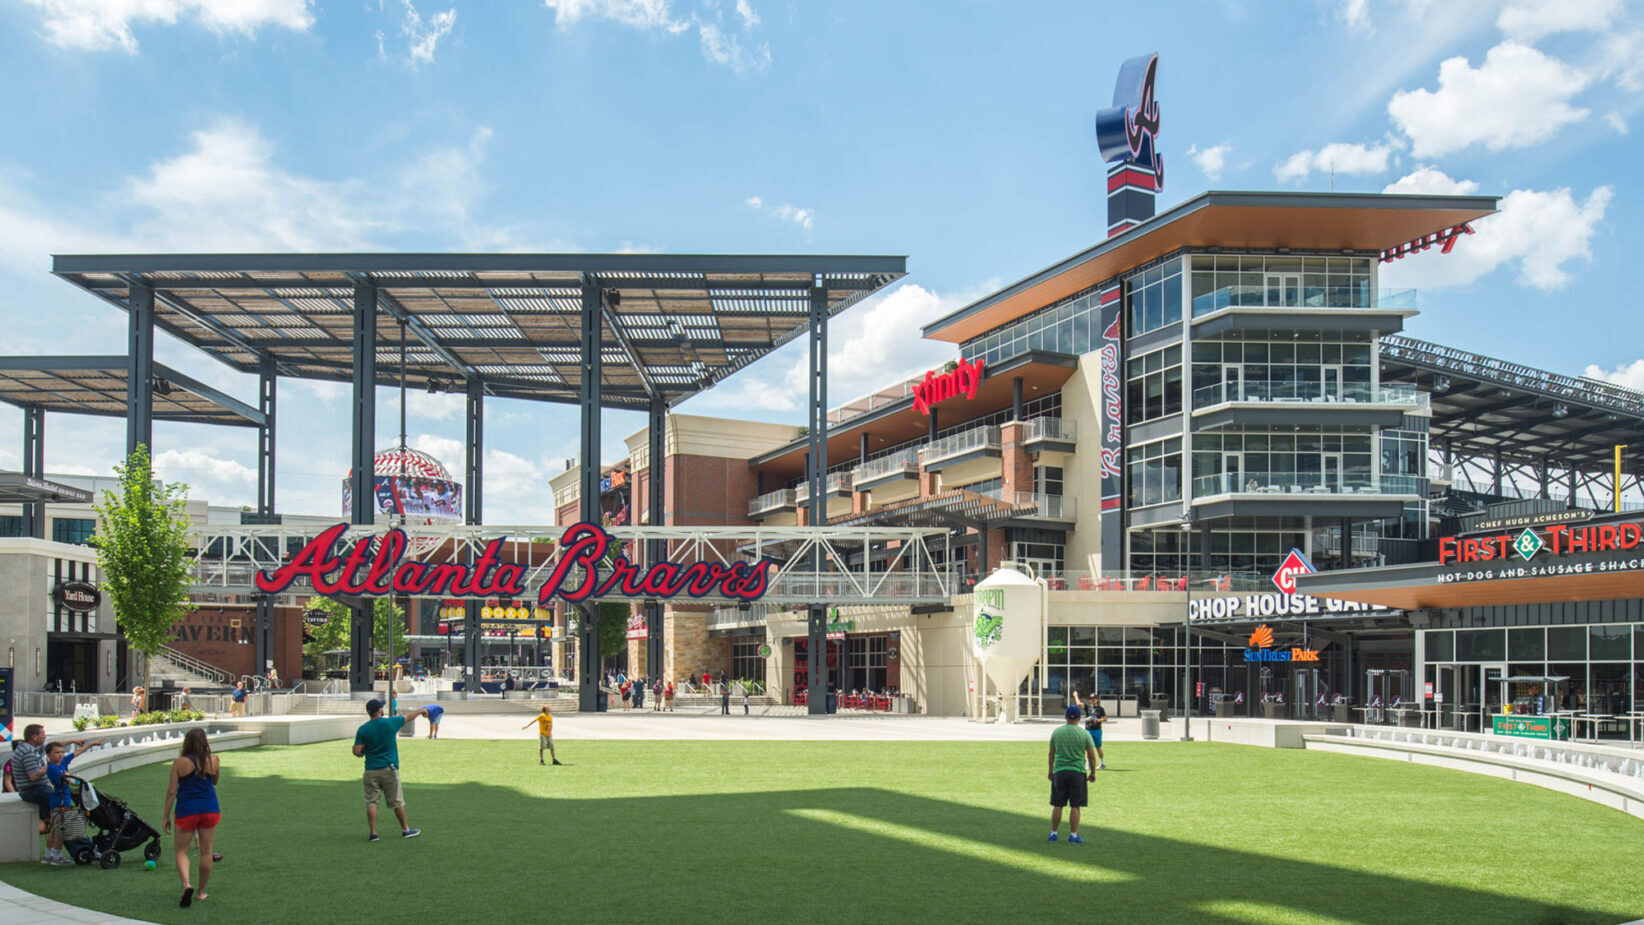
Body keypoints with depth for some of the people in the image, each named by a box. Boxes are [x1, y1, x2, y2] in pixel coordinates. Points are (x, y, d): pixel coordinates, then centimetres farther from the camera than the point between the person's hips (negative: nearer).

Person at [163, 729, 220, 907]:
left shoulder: (179, 763, -7)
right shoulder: (213, 761, -2)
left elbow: (171, 791, -5)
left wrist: (166, 816, 3)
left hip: (186, 810, -2)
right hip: (209, 809, 2)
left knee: (181, 851, 8)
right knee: (206, 851, 11)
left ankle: (186, 884, -15)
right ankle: (201, 892, 19)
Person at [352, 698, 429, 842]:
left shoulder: (362, 729, -3)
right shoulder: (391, 722, -6)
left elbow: (357, 752, -7)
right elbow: (409, 717, 12)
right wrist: (422, 711, 30)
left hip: (371, 771, 1)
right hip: (389, 769, -1)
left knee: (371, 802, 5)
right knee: (397, 802, 9)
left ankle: (373, 833, 0)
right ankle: (405, 830, 20)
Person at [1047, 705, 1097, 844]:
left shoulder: (1056, 732, 3)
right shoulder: (1084, 734, -3)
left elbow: (1051, 754, 10)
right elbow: (1092, 756, -1)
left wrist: (1050, 771, 21)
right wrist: (1093, 773, 11)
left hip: (1059, 772, 2)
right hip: (1078, 772, -2)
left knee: (1057, 805, 9)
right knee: (1075, 807, 4)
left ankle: (1053, 834, 13)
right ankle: (1073, 836, 5)